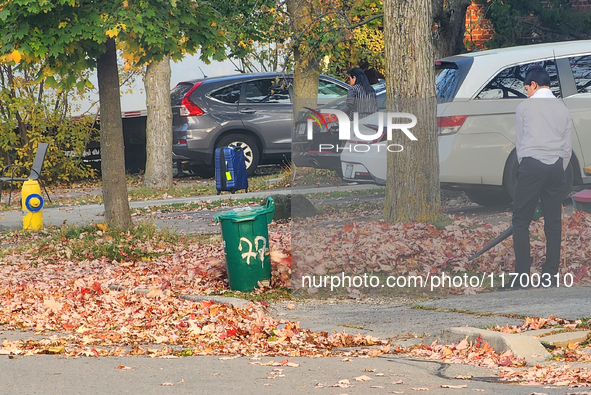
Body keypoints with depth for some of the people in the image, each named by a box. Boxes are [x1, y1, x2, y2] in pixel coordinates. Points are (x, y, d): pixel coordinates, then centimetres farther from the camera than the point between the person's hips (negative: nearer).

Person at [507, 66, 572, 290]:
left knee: (521, 221, 0)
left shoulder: (525, 107, 4)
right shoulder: (562, 109, 14)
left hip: (531, 165, -4)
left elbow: (519, 142, 8)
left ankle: (522, 278, -7)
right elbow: (567, 147, 14)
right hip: (557, 167, 4)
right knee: (553, 223, 7)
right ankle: (550, 276, 6)